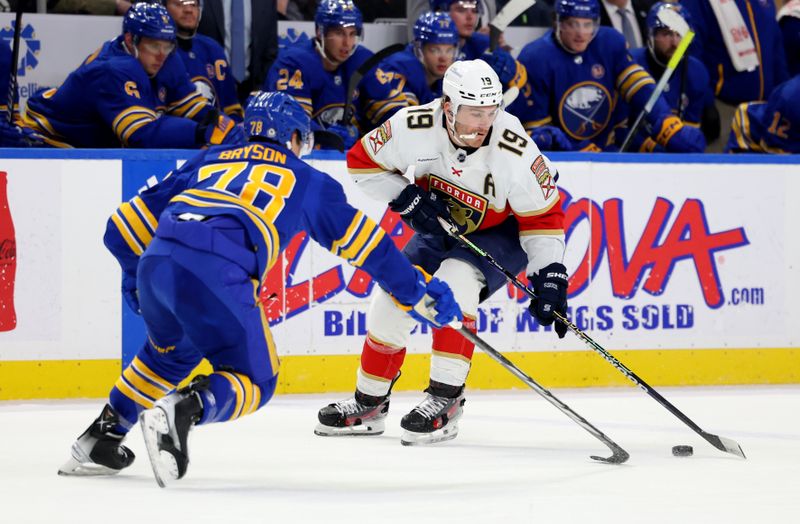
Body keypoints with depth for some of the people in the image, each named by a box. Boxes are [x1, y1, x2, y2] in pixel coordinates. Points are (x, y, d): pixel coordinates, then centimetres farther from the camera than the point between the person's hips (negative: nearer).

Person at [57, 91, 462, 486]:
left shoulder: (208, 161, 33)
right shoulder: (305, 179, 25)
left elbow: (126, 226, 30)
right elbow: (364, 240, 25)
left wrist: (133, 273, 47)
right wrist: (420, 293, 33)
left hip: (156, 261, 5)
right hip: (217, 275, -5)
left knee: (173, 352, 33)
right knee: (254, 381, 9)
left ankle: (101, 439, 27)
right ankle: (179, 412, -20)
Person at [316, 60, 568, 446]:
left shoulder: (513, 149, -33)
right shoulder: (414, 127, -26)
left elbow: (544, 215, -21)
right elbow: (362, 161, -9)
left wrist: (550, 276, -25)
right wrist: (408, 198, -21)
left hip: (502, 234, -4)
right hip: (440, 228, 4)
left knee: (454, 282, -30)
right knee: (393, 298, -4)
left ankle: (445, 400, -24)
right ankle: (369, 403, 17)